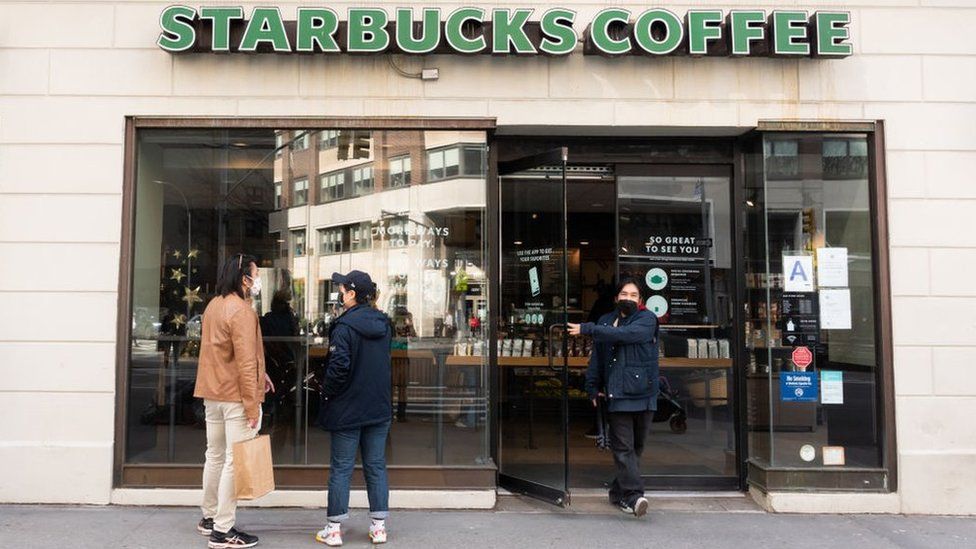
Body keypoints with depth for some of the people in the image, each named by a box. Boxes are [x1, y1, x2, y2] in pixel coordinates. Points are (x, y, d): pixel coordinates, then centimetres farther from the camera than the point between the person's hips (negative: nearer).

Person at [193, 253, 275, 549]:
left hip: (212, 394, 9)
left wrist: (259, 374, 15)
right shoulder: (241, 311, -18)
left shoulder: (214, 305, 11)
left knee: (215, 456, 18)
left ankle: (209, 517, 31)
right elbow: (245, 362, -21)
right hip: (236, 397, -9)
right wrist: (252, 406, -20)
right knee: (234, 461, -3)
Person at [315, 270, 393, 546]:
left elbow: (339, 366, -20)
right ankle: (379, 526, 16)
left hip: (348, 409, -5)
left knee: (341, 468, 5)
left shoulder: (345, 326, -16)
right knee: (376, 466, 11)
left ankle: (334, 529, 13)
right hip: (379, 407, 6)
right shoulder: (384, 323, 5)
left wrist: (326, 391, -6)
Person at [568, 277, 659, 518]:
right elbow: (597, 358, 16)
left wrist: (588, 329, -18)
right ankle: (633, 494, -8)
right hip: (617, 394, 1)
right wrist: (593, 387, 9)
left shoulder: (647, 319, 1)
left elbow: (624, 334, -18)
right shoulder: (606, 321, 14)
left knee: (636, 447, 7)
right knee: (623, 446, -7)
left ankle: (619, 492, 19)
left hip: (644, 393, -1)